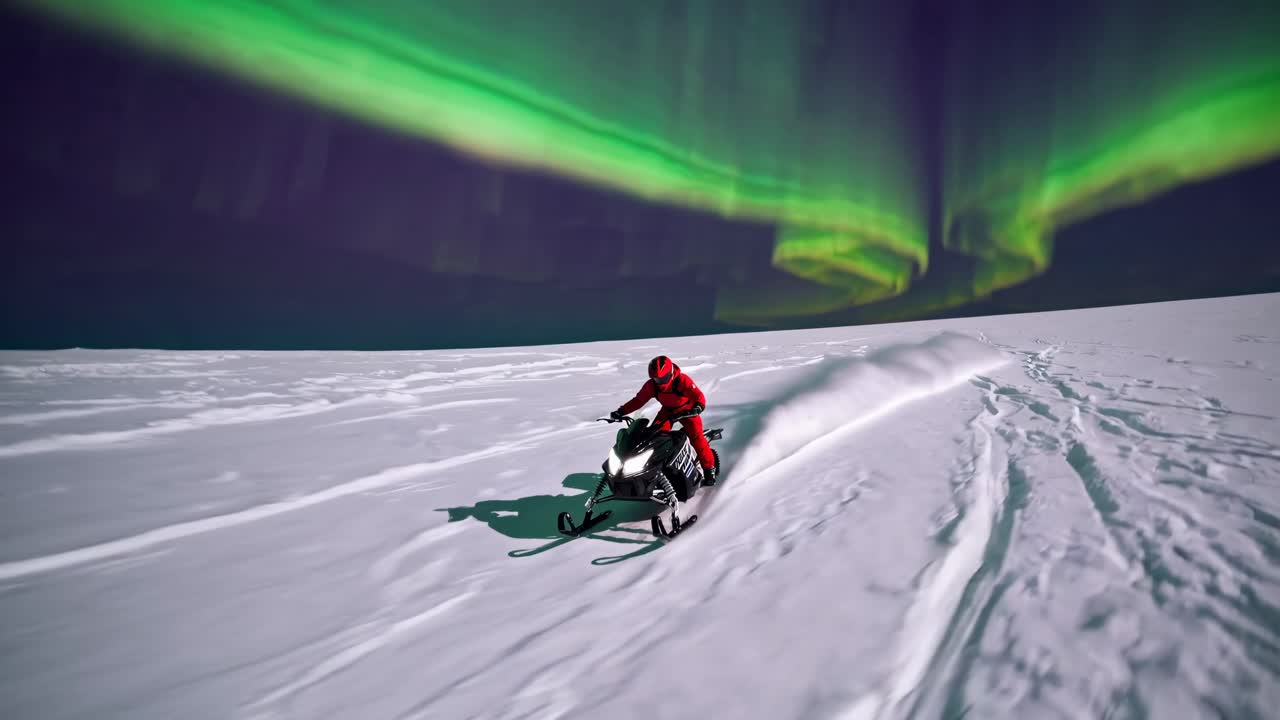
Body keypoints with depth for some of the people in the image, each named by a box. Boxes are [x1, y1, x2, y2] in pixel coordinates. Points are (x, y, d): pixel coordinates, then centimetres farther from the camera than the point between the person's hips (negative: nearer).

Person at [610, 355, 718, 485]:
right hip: (667, 411, 4)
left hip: (687, 410, -4)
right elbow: (638, 400, -8)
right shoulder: (651, 385, -16)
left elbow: (698, 395, -33)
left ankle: (709, 468, -7)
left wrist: (698, 406, -55)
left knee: (696, 437, -20)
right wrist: (621, 411, -19)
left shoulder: (683, 380, -29)